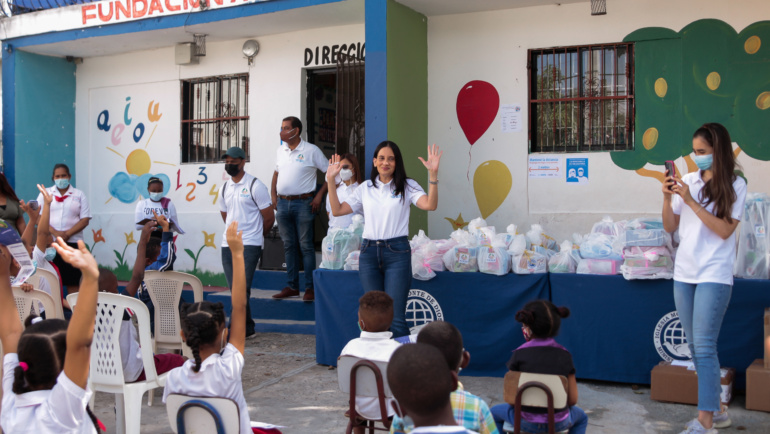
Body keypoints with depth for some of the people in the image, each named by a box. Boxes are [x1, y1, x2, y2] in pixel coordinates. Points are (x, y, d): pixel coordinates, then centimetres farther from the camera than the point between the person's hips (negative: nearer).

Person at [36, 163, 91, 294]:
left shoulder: (79, 195, 10)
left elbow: (85, 219, 2)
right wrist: (55, 233, -12)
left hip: (72, 242, -1)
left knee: (72, 283, -3)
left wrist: (67, 234, -11)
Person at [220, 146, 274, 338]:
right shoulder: (225, 188, 13)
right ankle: (248, 329, 20)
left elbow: (269, 217, -3)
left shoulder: (255, 185, -6)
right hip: (228, 244, 7)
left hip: (249, 245, -7)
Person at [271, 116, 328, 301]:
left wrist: (319, 195, -10)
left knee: (306, 246, -3)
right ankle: (291, 286, 17)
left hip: (303, 203, -6)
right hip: (282, 203, 6)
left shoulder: (311, 150, -5)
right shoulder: (281, 150, 12)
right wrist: (273, 196, 11)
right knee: (289, 246, 10)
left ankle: (310, 288, 3)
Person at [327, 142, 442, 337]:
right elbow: (337, 210, 11)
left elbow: (430, 205, -14)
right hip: (369, 252, 4)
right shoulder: (365, 188, 13)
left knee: (395, 318, -6)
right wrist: (331, 180, 3)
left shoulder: (407, 186, 3)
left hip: (397, 252, -3)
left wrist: (433, 173, -24)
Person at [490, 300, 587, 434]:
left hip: (526, 422, -1)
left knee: (495, 412, 31)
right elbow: (572, 400, -3)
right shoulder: (564, 354, -6)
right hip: (559, 423, 1)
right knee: (581, 417, 37)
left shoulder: (520, 354, -11)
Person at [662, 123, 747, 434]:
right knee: (695, 346, 11)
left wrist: (691, 201, -17)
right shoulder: (689, 181, 6)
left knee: (704, 347, -10)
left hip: (714, 276, -5)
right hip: (684, 273, 5)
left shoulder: (734, 185, -4)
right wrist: (667, 198, -7)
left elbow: (724, 230, -14)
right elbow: (670, 227, 9)